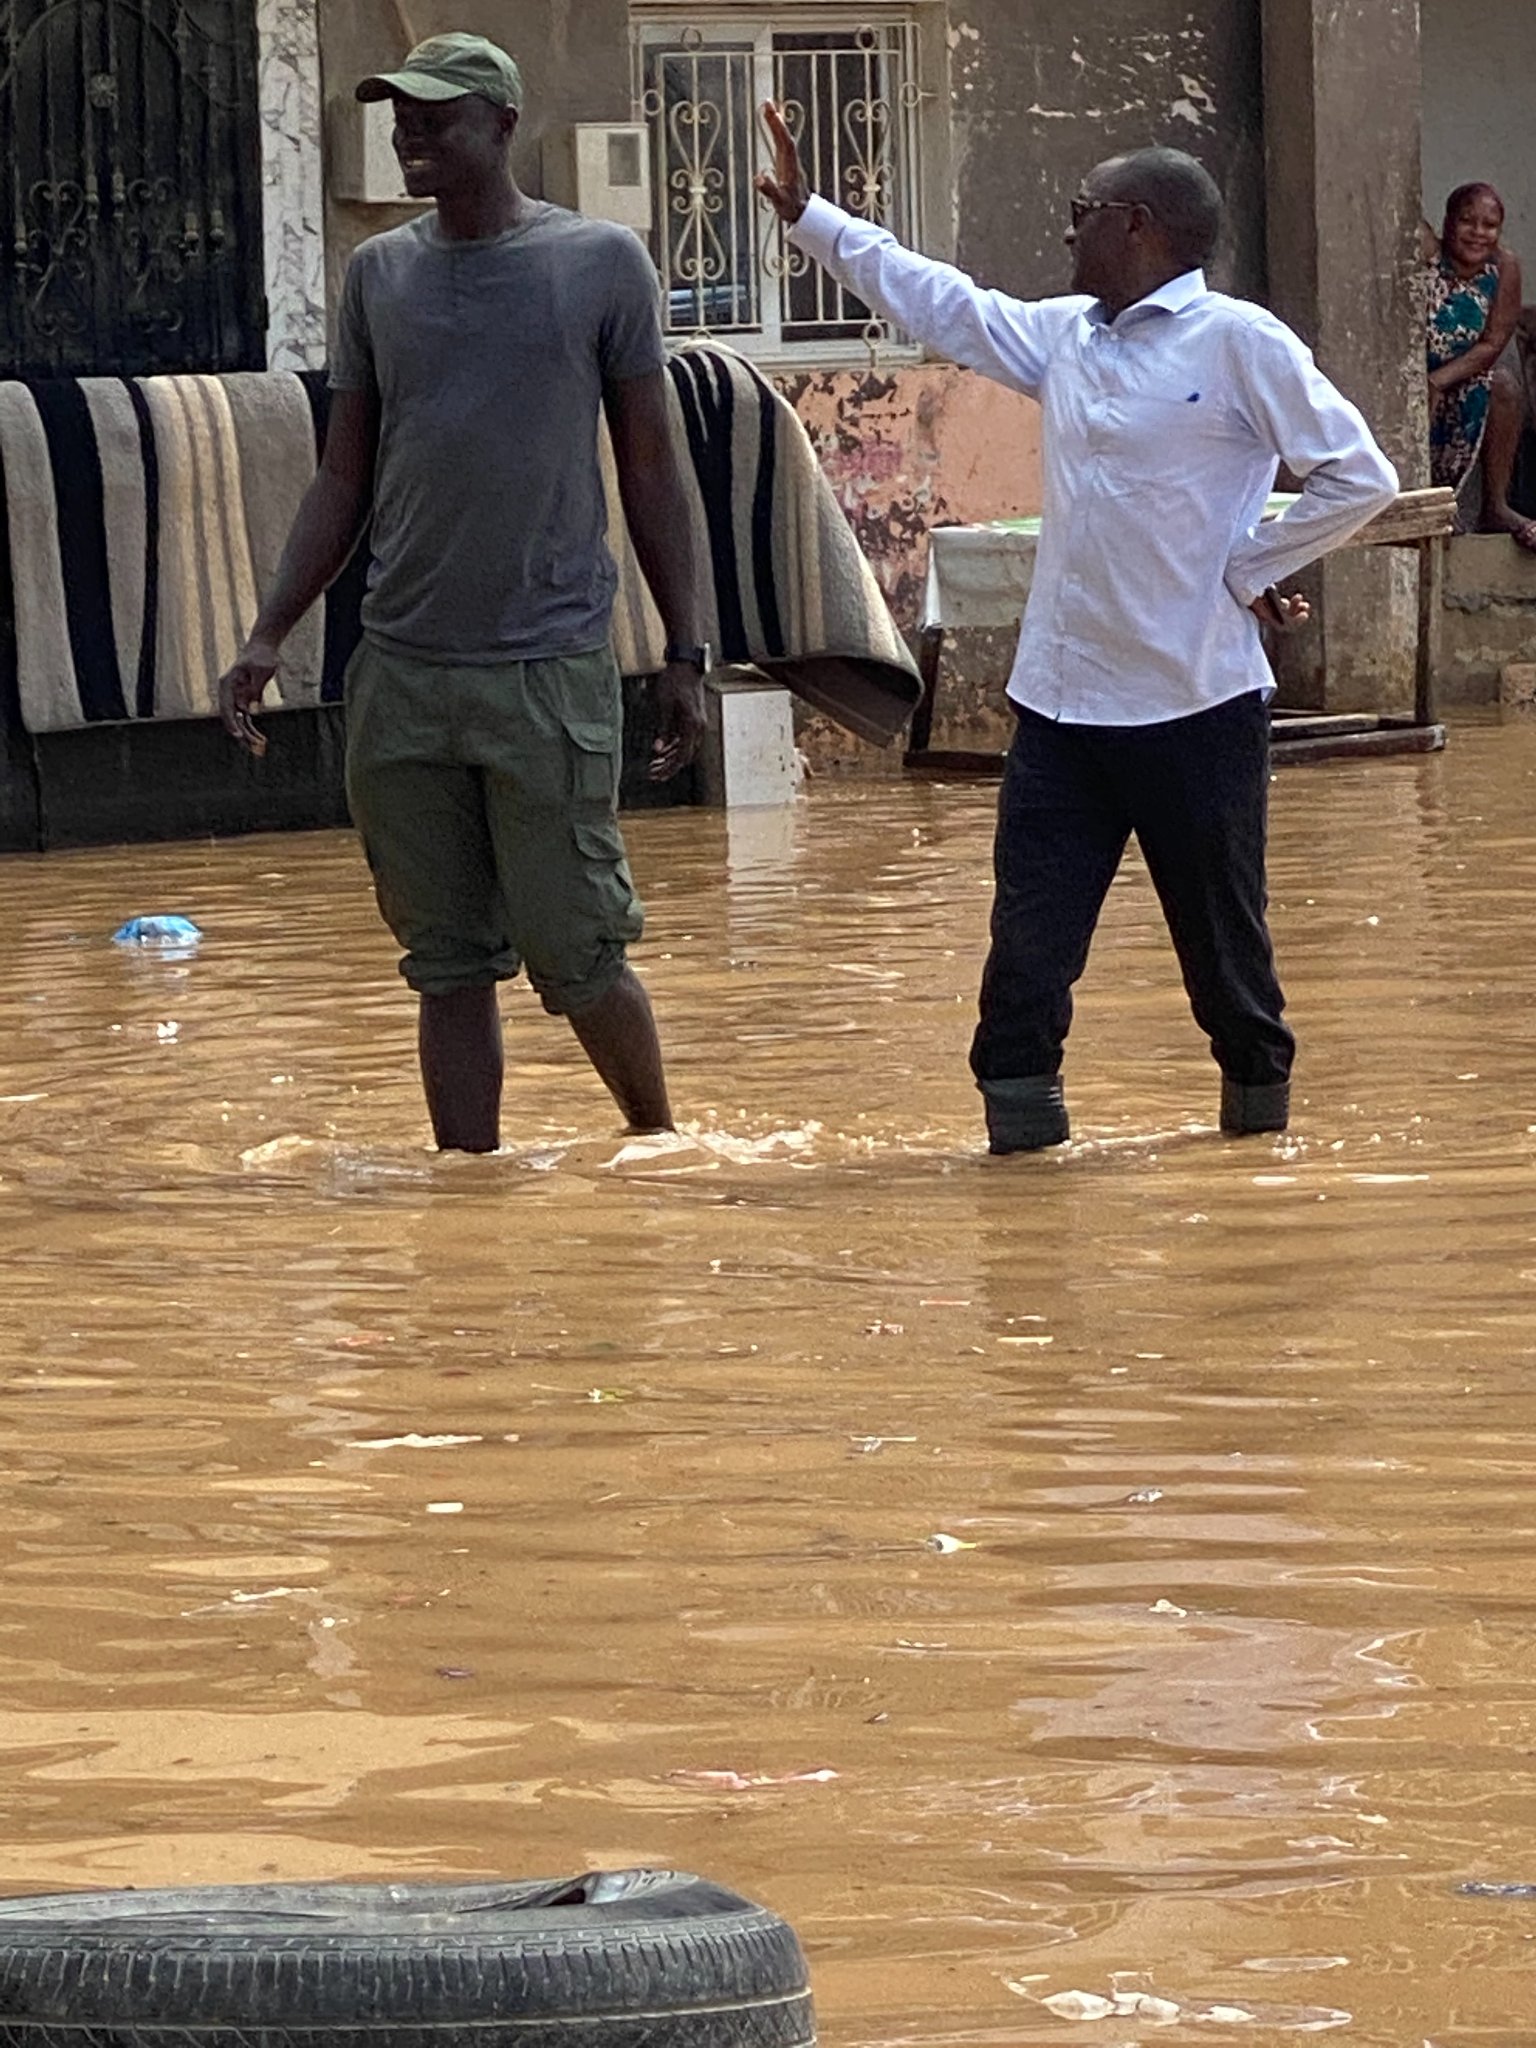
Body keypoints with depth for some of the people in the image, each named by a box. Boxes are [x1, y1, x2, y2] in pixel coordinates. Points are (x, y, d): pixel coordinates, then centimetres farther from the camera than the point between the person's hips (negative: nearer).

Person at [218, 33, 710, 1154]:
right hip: (401, 676, 4)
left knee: (574, 956, -1)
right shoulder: (380, 274, 10)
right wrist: (271, 633, 3)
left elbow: (652, 473, 3)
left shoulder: (603, 264, 1)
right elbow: (345, 483, 13)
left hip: (549, 672, -3)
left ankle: (658, 1142, 22)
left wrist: (687, 653, -1)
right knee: (451, 968, 6)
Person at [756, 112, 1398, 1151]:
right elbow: (936, 300, 23)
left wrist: (1248, 569, -9)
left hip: (1195, 702, -6)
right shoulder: (1063, 337, 12)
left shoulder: (1239, 343, -10)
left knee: (1221, 928, 8)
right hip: (1063, 701, 6)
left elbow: (1360, 478, -11)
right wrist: (809, 215, 24)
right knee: (1031, 925, 0)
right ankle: (1020, 1104, 4)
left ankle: (1258, 1094, 26)